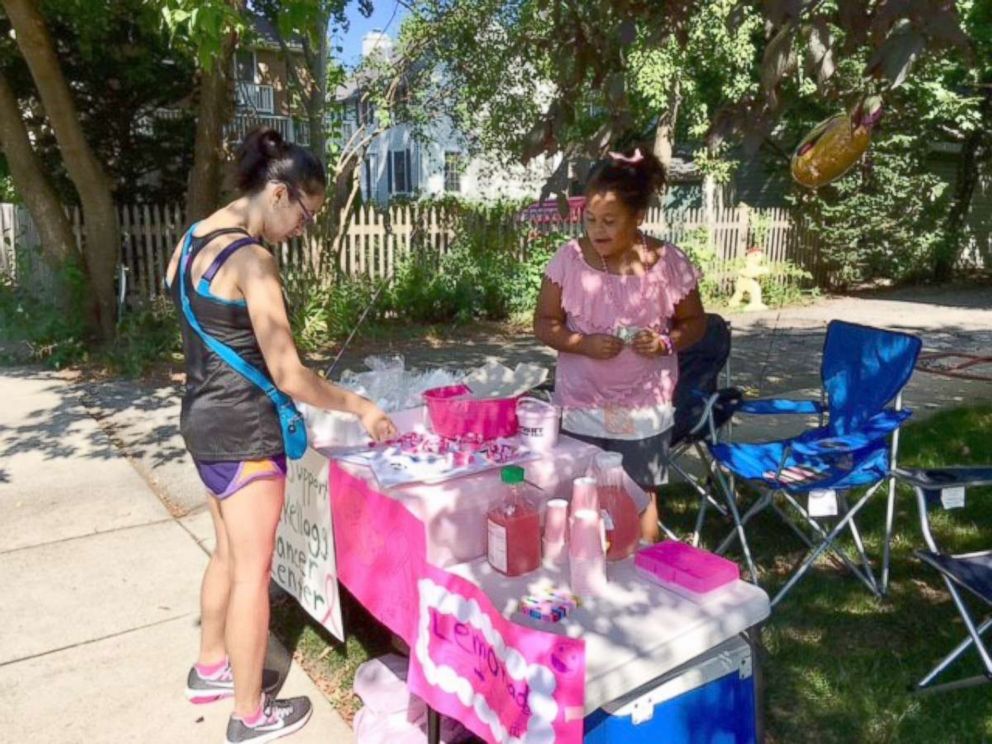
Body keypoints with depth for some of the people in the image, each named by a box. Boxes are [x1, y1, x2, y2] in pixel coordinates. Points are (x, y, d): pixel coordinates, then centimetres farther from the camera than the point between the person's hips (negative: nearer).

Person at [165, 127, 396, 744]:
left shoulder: (194, 240, 6)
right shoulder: (253, 261, -22)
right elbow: (288, 376, -23)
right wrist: (361, 407, -11)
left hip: (204, 415, 9)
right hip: (243, 427, -9)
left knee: (229, 552, 23)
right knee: (254, 569, 4)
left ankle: (211, 669, 42)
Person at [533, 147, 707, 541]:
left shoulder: (669, 263, -8)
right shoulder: (569, 259, -8)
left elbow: (695, 322, 4)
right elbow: (544, 323, -1)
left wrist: (666, 342, -17)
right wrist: (584, 344, -19)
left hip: (644, 411, 0)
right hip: (580, 409, 1)